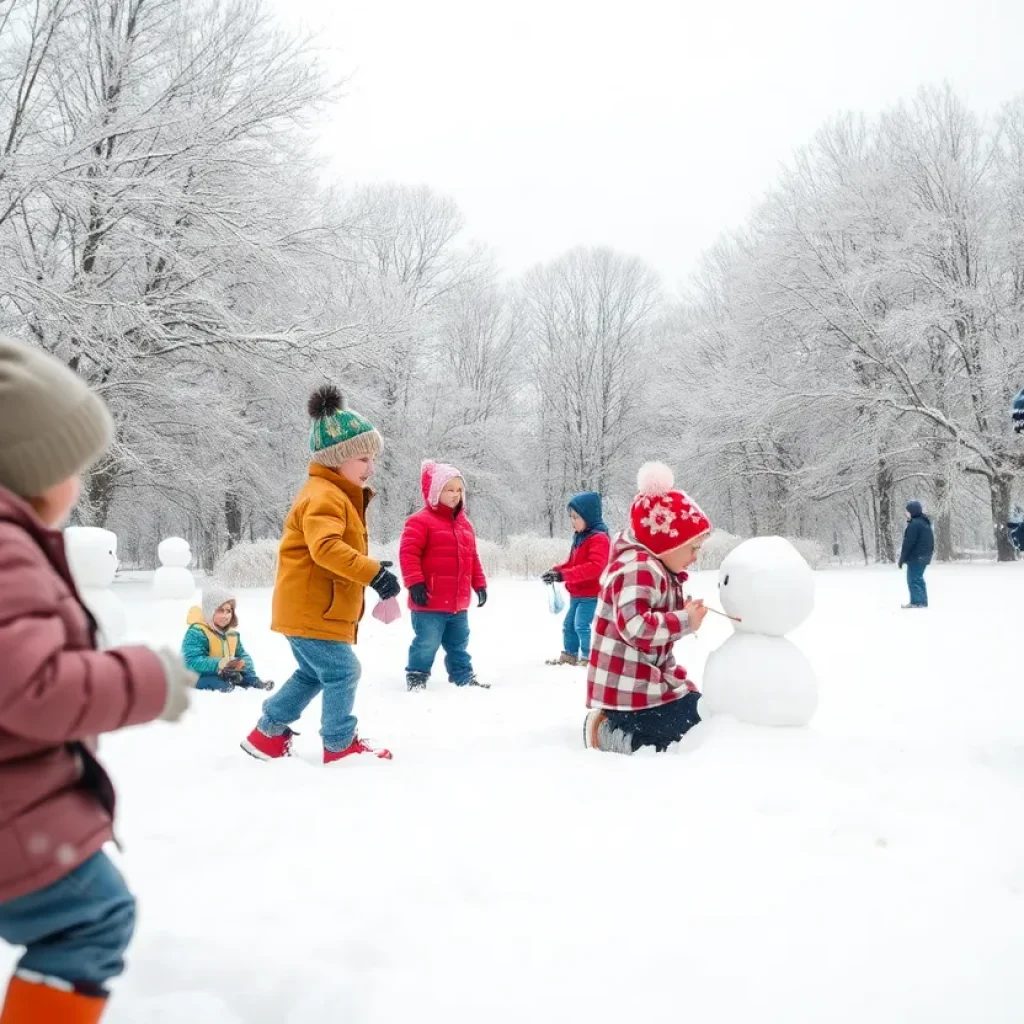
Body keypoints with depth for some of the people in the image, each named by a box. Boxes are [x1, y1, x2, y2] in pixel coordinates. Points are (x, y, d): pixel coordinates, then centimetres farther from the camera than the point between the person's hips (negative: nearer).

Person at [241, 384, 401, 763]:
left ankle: (267, 734, 29)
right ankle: (340, 745, 10)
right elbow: (325, 547, -35)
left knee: (313, 674, 20)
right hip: (312, 611, -11)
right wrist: (373, 572, -40)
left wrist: (371, 569, 11)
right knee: (343, 672, -3)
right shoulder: (324, 496, -18)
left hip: (313, 609, 11)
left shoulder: (339, 494, 17)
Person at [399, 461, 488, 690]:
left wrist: (480, 584, 15)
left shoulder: (464, 524, 14)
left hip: (458, 603, 7)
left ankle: (464, 677, 31)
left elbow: (472, 557, 19)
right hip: (430, 602, -7)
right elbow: (408, 553, -17)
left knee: (458, 644, 19)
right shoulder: (421, 521, -11)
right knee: (427, 643, 0)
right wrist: (414, 583, -23)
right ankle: (416, 677, 14)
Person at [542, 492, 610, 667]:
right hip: (578, 593, 10)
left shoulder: (599, 538, -19)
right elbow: (572, 563, 20)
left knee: (582, 625, -15)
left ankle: (589, 658, -7)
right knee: (569, 624, 17)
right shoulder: (580, 536, 12)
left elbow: (595, 567, -31)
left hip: (591, 594, -10)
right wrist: (556, 571, -1)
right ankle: (569, 655, 29)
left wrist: (563, 575, -33)